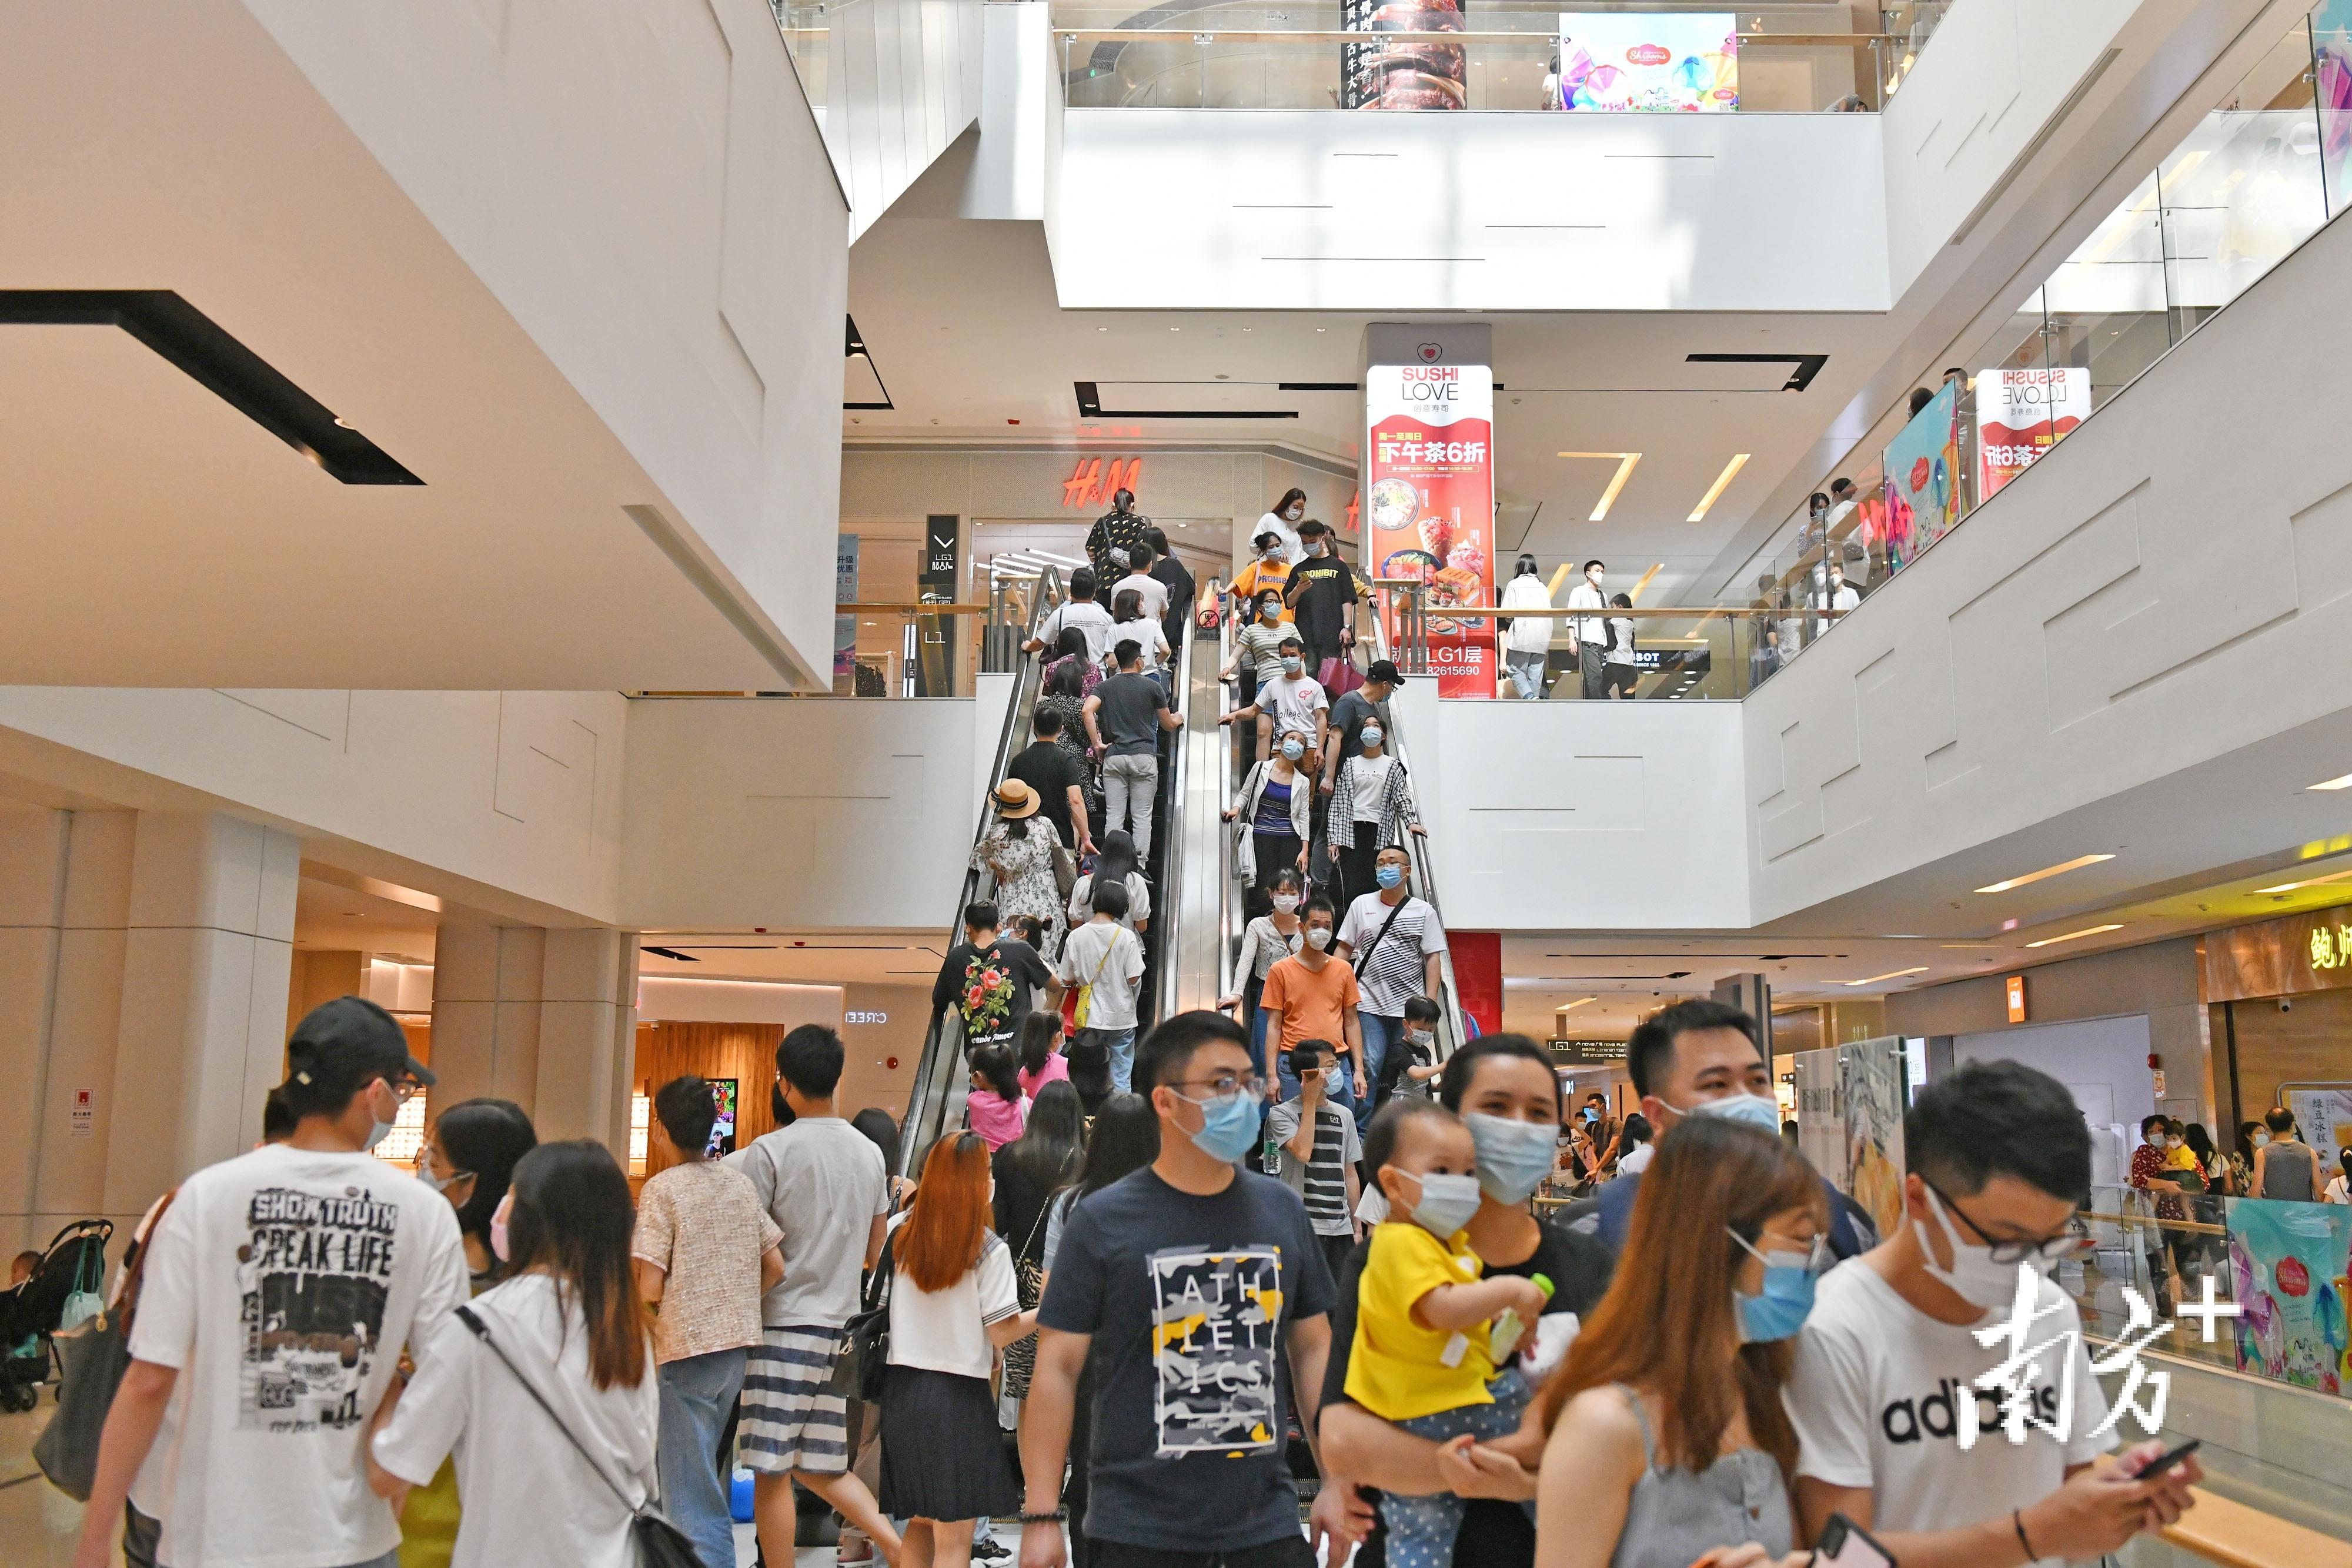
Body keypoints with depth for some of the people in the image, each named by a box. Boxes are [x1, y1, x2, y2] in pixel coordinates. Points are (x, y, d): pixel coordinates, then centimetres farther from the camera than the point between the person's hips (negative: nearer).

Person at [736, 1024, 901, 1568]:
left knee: (771, 1471, 2)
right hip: (841, 1324, 6)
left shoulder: (770, 1151, -11)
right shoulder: (871, 1154, 7)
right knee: (820, 1466, 17)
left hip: (784, 1321, -6)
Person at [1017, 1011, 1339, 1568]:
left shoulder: (1282, 1209, 5)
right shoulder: (1102, 1221, -7)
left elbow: (1312, 1348, 11)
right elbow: (1057, 1366, -5)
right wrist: (1041, 1517, -8)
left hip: (1266, 1519, 3)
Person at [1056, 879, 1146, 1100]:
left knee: (1088, 1077, 13)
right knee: (1120, 1077, 8)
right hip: (1120, 1016, -2)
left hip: (1089, 1017, 2)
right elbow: (1134, 979, -13)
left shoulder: (1076, 936, -6)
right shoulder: (1126, 937, -13)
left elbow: (1067, 980, -1)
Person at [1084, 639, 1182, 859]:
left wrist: (1097, 744, -6)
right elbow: (1168, 724, 11)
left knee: (1114, 816, 4)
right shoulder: (1153, 687, 3)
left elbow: (1087, 710, -11)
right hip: (1144, 757, -2)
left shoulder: (1105, 687, 8)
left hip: (1113, 757, 2)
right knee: (1142, 816, 2)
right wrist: (1178, 718, 34)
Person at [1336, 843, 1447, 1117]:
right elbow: (1344, 950, 11)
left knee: (1404, 1072, 4)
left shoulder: (1423, 911, 6)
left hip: (1410, 1007, 0)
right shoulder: (1361, 904, 9)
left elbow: (1433, 957, 4)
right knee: (1369, 1068, -6)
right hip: (1370, 1004, 0)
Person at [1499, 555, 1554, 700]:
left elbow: (1508, 612, -6)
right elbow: (1549, 612, 7)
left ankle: (1530, 698, -20)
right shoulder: (1542, 586, 14)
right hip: (1541, 638, 4)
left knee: (1516, 670, 3)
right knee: (1535, 676, 8)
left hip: (1522, 634, -4)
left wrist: (1511, 621, 15)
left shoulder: (1514, 584, 1)